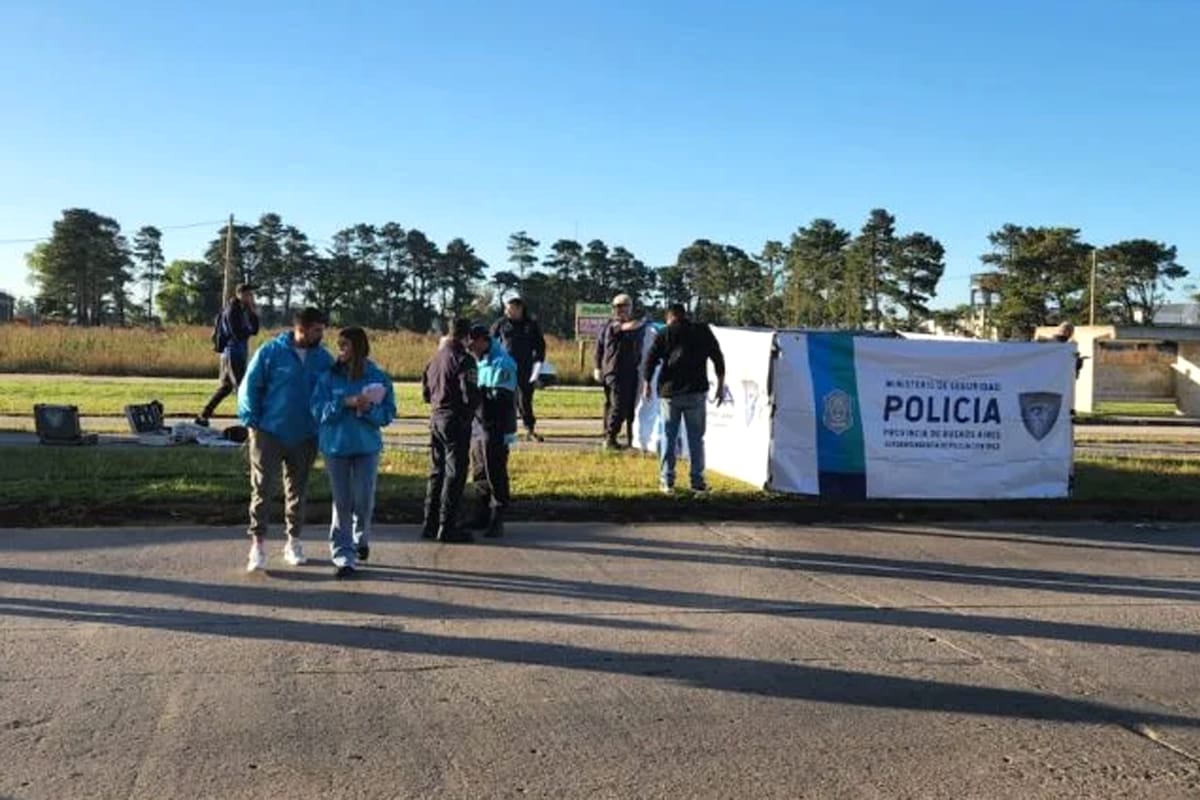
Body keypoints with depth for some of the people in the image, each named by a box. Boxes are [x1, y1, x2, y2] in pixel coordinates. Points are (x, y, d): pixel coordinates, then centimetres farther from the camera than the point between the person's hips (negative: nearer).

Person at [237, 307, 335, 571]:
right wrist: (252, 421, -7)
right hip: (269, 433, -3)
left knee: (297, 491, 13)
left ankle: (294, 542, 24)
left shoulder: (324, 358, 1)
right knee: (263, 489, -2)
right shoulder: (270, 352, -8)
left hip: (305, 437, 3)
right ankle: (257, 544, 5)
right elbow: (250, 386, -5)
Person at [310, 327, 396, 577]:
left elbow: (388, 414, -2)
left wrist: (370, 409, -21)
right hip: (335, 447, 0)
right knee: (342, 503, 2)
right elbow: (318, 410, -6)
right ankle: (343, 556, 10)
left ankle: (361, 540, 33)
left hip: (367, 447, 0)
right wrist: (346, 402, -18)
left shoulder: (378, 378, -2)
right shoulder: (329, 377, -1)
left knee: (364, 500, 3)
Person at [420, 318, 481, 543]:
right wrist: (474, 406, 1)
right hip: (456, 420, -8)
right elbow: (470, 395, -19)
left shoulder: (435, 358, 10)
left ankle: (430, 523, 19)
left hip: (436, 417, 8)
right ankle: (447, 527, -1)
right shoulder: (463, 359, -14)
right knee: (455, 474, -2)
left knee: (437, 471, 15)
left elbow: (425, 391, 16)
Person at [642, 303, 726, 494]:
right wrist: (720, 385, 11)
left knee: (668, 437, 8)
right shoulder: (703, 331, 8)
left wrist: (647, 384, 8)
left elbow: (651, 358, -3)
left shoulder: (666, 333, 4)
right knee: (696, 438, 7)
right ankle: (697, 481, 4)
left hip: (669, 392, 0)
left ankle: (667, 481, 7)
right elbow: (718, 358, 6)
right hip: (696, 392, 0)